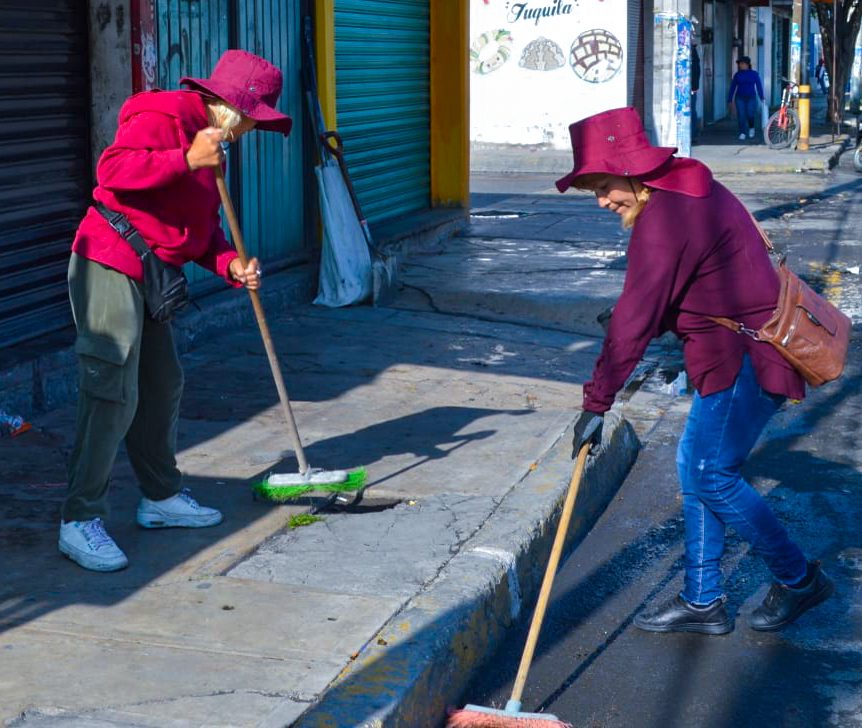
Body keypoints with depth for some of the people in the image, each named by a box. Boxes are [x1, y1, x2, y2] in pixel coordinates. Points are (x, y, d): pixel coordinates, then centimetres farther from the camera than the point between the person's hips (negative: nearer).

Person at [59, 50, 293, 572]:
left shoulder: (211, 145, 18)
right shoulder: (163, 117, -12)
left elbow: (203, 228, 19)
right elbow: (113, 170, -27)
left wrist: (230, 264, 1)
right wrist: (188, 160, -26)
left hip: (150, 277, 10)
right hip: (109, 267, -10)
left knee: (163, 387, 16)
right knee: (113, 395, -12)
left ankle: (162, 498, 29)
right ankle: (81, 521, -6)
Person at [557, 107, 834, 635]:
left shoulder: (664, 220, -22)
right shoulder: (687, 188, 11)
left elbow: (635, 320, -25)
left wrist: (597, 403, -22)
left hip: (747, 358, -11)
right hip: (740, 353, 11)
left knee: (712, 476, -5)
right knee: (697, 469, 11)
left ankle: (799, 579, 12)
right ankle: (703, 602, 19)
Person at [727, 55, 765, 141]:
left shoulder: (754, 74, 2)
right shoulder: (737, 75, 7)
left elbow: (759, 86, 2)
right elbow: (732, 88, 9)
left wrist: (761, 98, -3)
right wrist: (730, 100, 7)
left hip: (751, 98, -2)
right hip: (740, 98, 2)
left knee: (750, 114, -9)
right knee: (741, 115, -6)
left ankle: (751, 128, 20)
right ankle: (742, 133, 1)